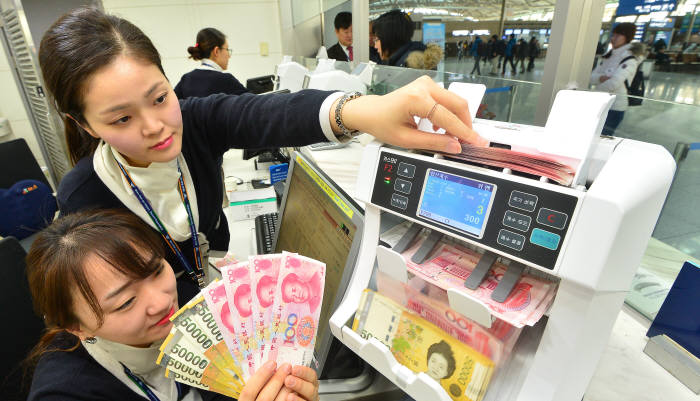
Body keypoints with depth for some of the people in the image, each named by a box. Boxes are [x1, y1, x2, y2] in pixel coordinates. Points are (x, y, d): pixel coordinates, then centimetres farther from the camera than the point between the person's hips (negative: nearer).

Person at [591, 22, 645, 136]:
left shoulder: (630, 60, -10)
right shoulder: (608, 56, 13)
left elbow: (614, 83, -21)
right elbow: (592, 77, 6)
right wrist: (601, 78, -14)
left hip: (614, 108, -7)